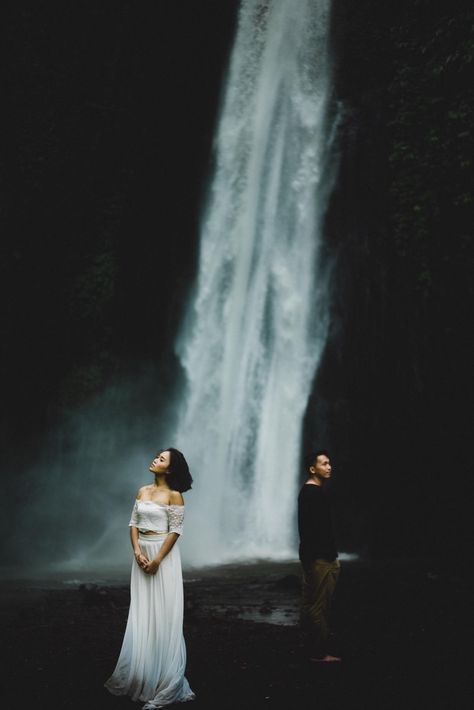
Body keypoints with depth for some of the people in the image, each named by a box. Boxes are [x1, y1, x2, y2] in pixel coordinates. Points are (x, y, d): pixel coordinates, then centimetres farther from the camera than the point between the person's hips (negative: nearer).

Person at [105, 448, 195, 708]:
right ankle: (141, 674, 24)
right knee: (141, 614, 11)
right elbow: (134, 523, 7)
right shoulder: (142, 491, 8)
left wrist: (157, 560, -16)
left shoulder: (174, 495, -8)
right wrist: (137, 552, -7)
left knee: (161, 613, 1)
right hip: (142, 554, 6)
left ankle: (163, 681, 13)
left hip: (164, 555, -5)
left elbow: (175, 531, -12)